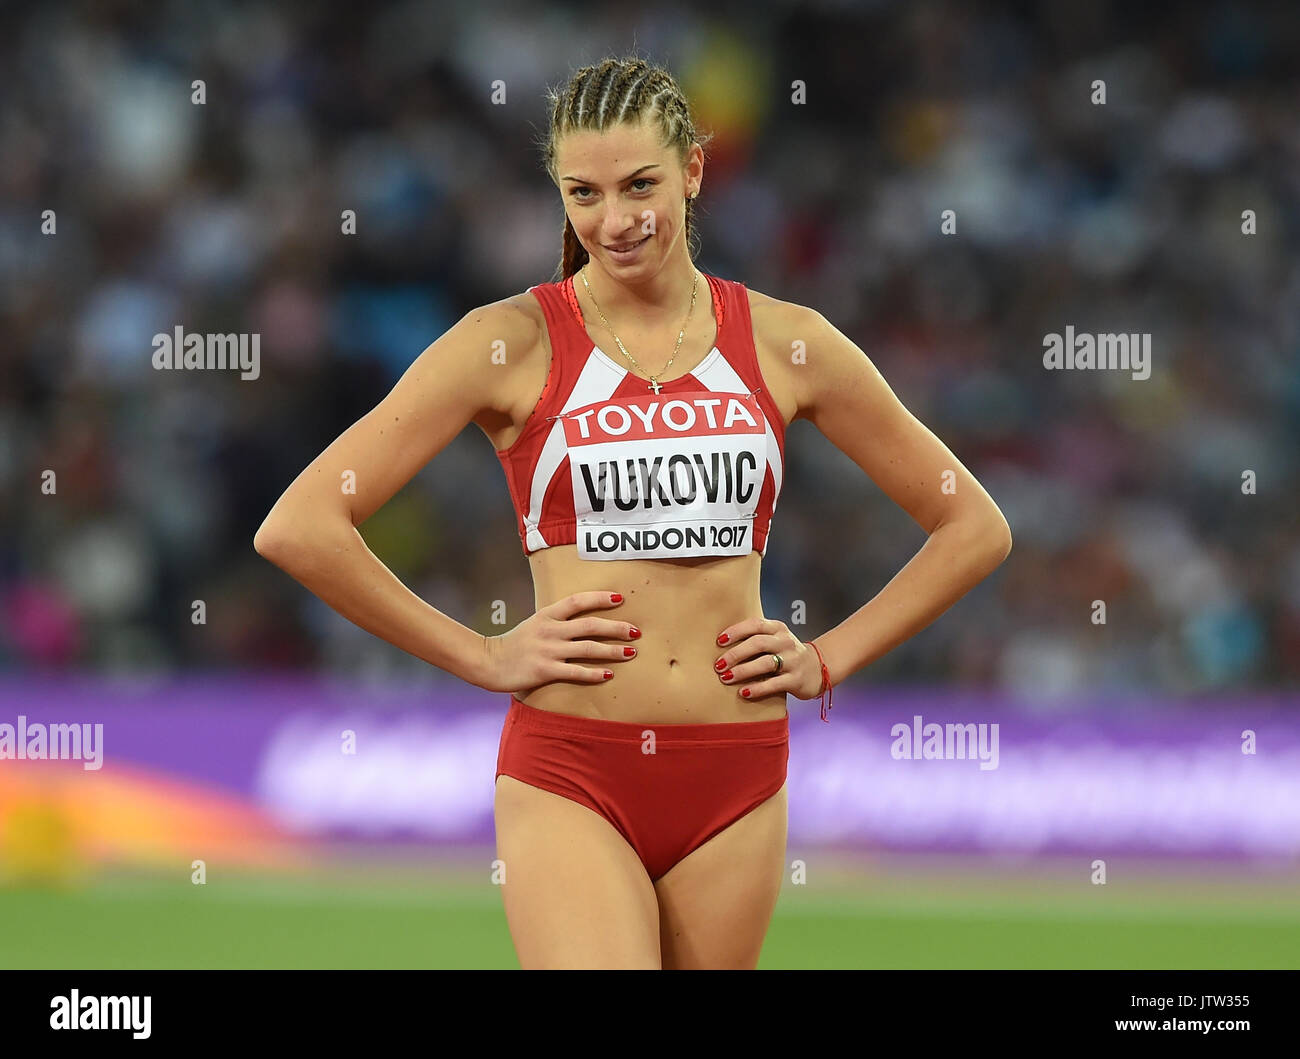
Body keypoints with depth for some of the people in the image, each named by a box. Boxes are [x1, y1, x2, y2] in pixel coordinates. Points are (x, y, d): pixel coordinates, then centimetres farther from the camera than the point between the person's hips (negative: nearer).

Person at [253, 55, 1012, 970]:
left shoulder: (784, 345, 7)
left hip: (734, 788, 3)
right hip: (568, 783, -3)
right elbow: (299, 529, -6)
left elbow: (975, 528, 17)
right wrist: (483, 658, -5)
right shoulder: (514, 343, -1)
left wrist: (829, 660, 8)